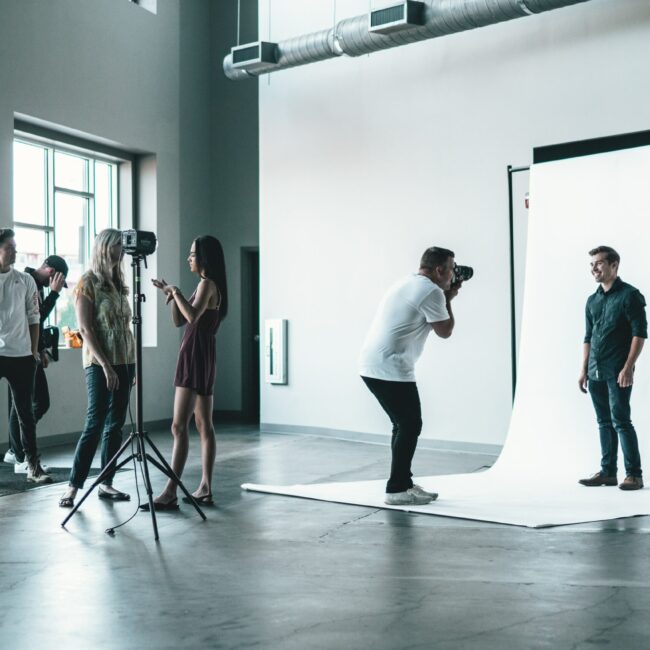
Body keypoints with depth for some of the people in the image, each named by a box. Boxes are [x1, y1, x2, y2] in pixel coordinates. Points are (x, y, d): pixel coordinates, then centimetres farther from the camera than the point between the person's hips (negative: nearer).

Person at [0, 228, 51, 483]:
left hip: (21, 355, 2)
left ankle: (33, 465, 12)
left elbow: (33, 318, 8)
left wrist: (34, 351, 4)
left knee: (25, 412, 7)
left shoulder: (25, 281, 6)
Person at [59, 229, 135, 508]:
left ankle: (106, 483, 13)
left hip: (125, 361, 7)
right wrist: (106, 365, -17)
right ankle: (74, 485, 0)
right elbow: (85, 329, -11)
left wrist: (132, 365, 11)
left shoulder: (119, 283, 14)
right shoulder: (88, 282, -5)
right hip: (100, 363, -6)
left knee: (115, 425, 6)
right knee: (95, 424, -8)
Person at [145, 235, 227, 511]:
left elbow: (193, 315, -27)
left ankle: (170, 492, -14)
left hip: (196, 356, -11)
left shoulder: (207, 284, -10)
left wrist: (176, 291, -16)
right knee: (204, 425, 9)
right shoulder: (206, 285, 19)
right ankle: (205, 488, 12)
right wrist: (171, 295, 6)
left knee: (179, 426, -13)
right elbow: (179, 321, 17)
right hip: (201, 357, 11)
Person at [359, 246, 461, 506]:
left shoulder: (407, 283, 19)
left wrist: (443, 298, 22)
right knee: (410, 426, -2)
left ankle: (404, 483, 23)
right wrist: (448, 300, 9)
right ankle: (396, 490, 2)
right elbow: (444, 331, -3)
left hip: (372, 366, 10)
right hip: (391, 369, -10)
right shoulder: (431, 291, -11)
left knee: (405, 425, 17)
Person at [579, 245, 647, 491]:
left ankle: (634, 474, 2)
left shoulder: (630, 295, -5)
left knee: (621, 421, -7)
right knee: (604, 422, 10)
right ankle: (607, 472, 17)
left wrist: (628, 367, -17)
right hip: (595, 372, 6)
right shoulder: (592, 300, 15)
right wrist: (583, 370, 13)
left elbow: (640, 333, -10)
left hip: (617, 372, -6)